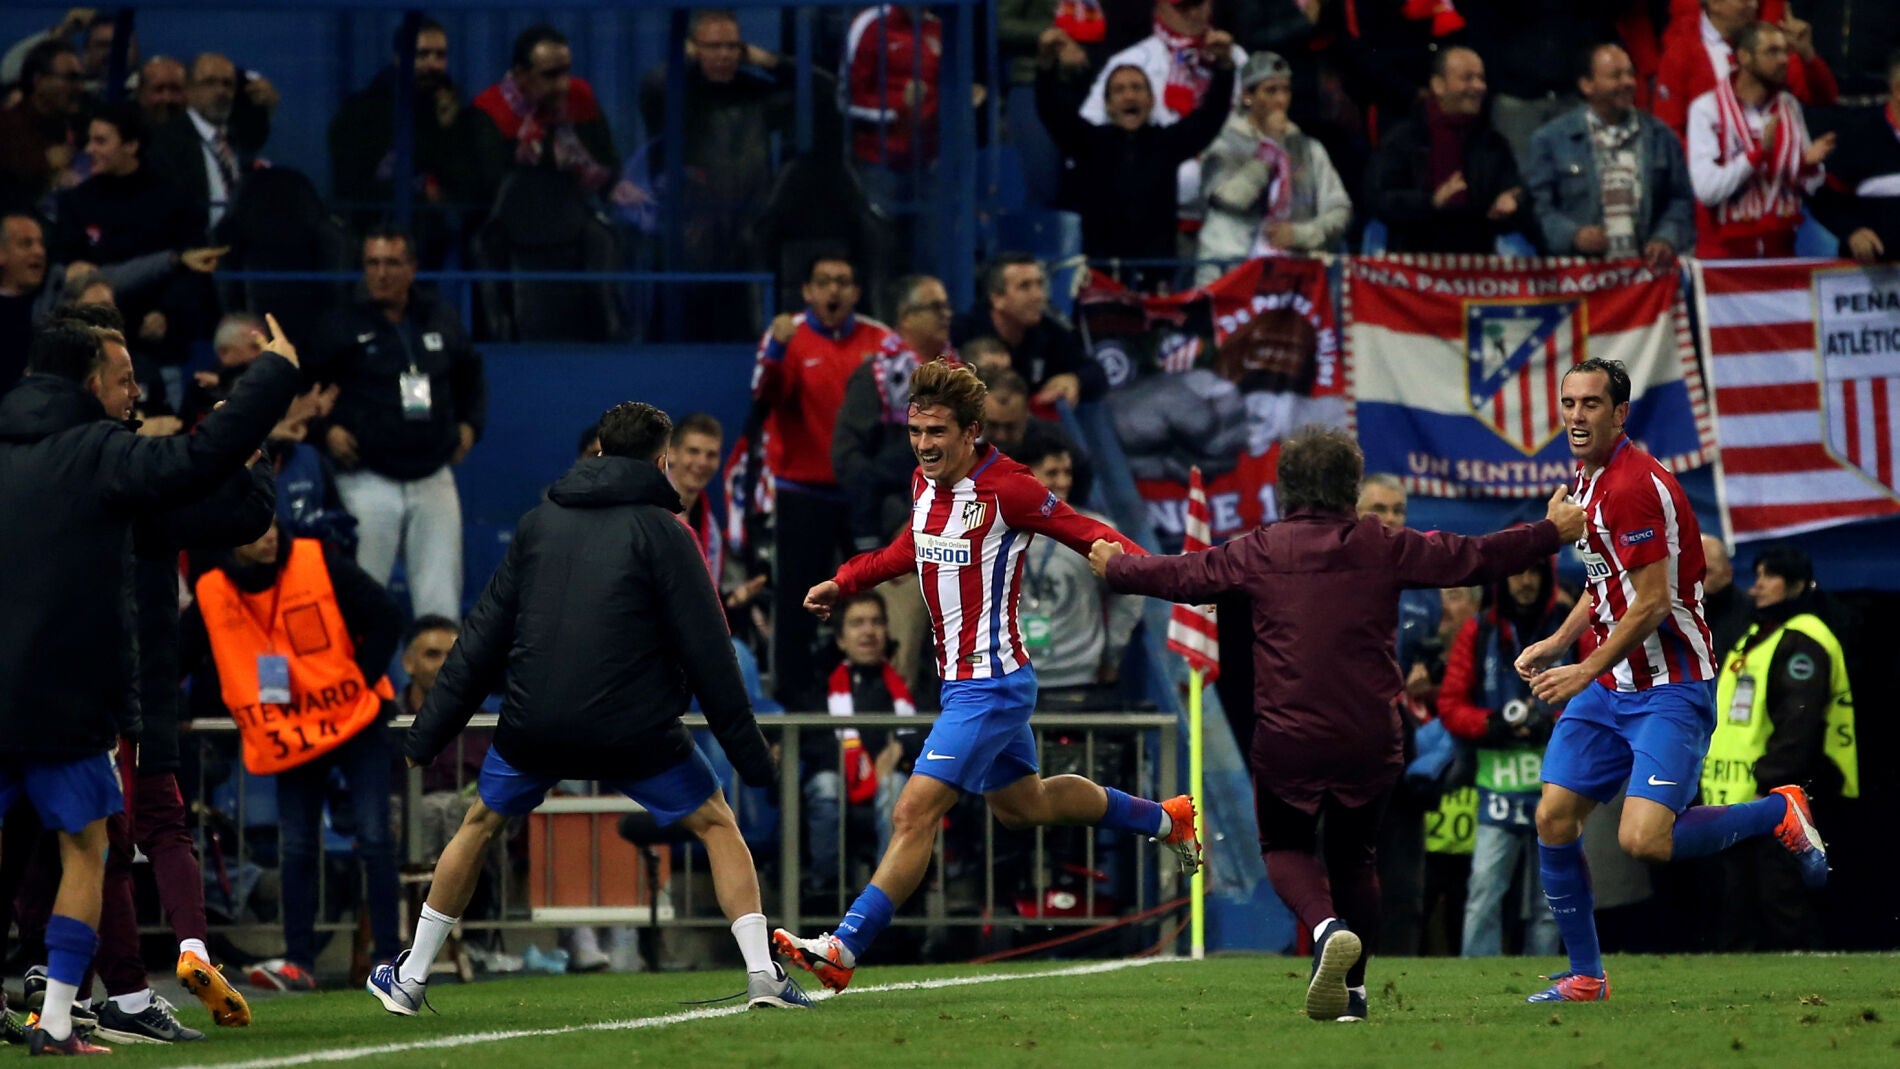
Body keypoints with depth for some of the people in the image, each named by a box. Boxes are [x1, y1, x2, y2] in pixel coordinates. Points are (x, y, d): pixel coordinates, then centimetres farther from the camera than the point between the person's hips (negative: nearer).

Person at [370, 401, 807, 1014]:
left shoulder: (540, 523, 10)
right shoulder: (661, 531, -2)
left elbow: (483, 636, 10)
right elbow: (706, 651, -5)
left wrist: (429, 733, 12)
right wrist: (749, 753, 0)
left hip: (534, 727, 3)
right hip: (634, 728, -3)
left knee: (479, 825, 24)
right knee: (716, 825, 12)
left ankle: (409, 980, 25)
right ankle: (763, 976, -1)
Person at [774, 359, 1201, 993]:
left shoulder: (1005, 488, -19)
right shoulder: (925, 483, 4)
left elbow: (1088, 534, -13)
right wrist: (843, 583, 17)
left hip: (991, 685, -10)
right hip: (960, 682, 10)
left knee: (914, 814, -15)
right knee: (1023, 808, 27)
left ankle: (842, 952, -17)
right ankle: (1164, 819, 47)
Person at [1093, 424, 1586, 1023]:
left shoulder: (1259, 552, -1)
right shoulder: (1385, 548, 1)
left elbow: (1181, 576, 9)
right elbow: (1475, 559, 6)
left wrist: (1114, 567, 29)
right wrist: (1552, 533, 21)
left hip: (1287, 738, -2)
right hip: (1370, 739, 2)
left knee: (1286, 848, 15)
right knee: (1354, 855, 18)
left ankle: (1327, 926, -15)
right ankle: (1353, 989, 16)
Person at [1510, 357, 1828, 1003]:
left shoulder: (1636, 485, -18)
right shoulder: (1587, 480, 13)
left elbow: (1651, 603, -20)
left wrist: (1584, 673, -16)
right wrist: (1556, 643, 14)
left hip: (1667, 689, -9)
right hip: (1605, 686, 9)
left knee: (1643, 841, -20)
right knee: (1553, 820, 0)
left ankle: (1778, 811, 4)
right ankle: (1584, 977, 11)